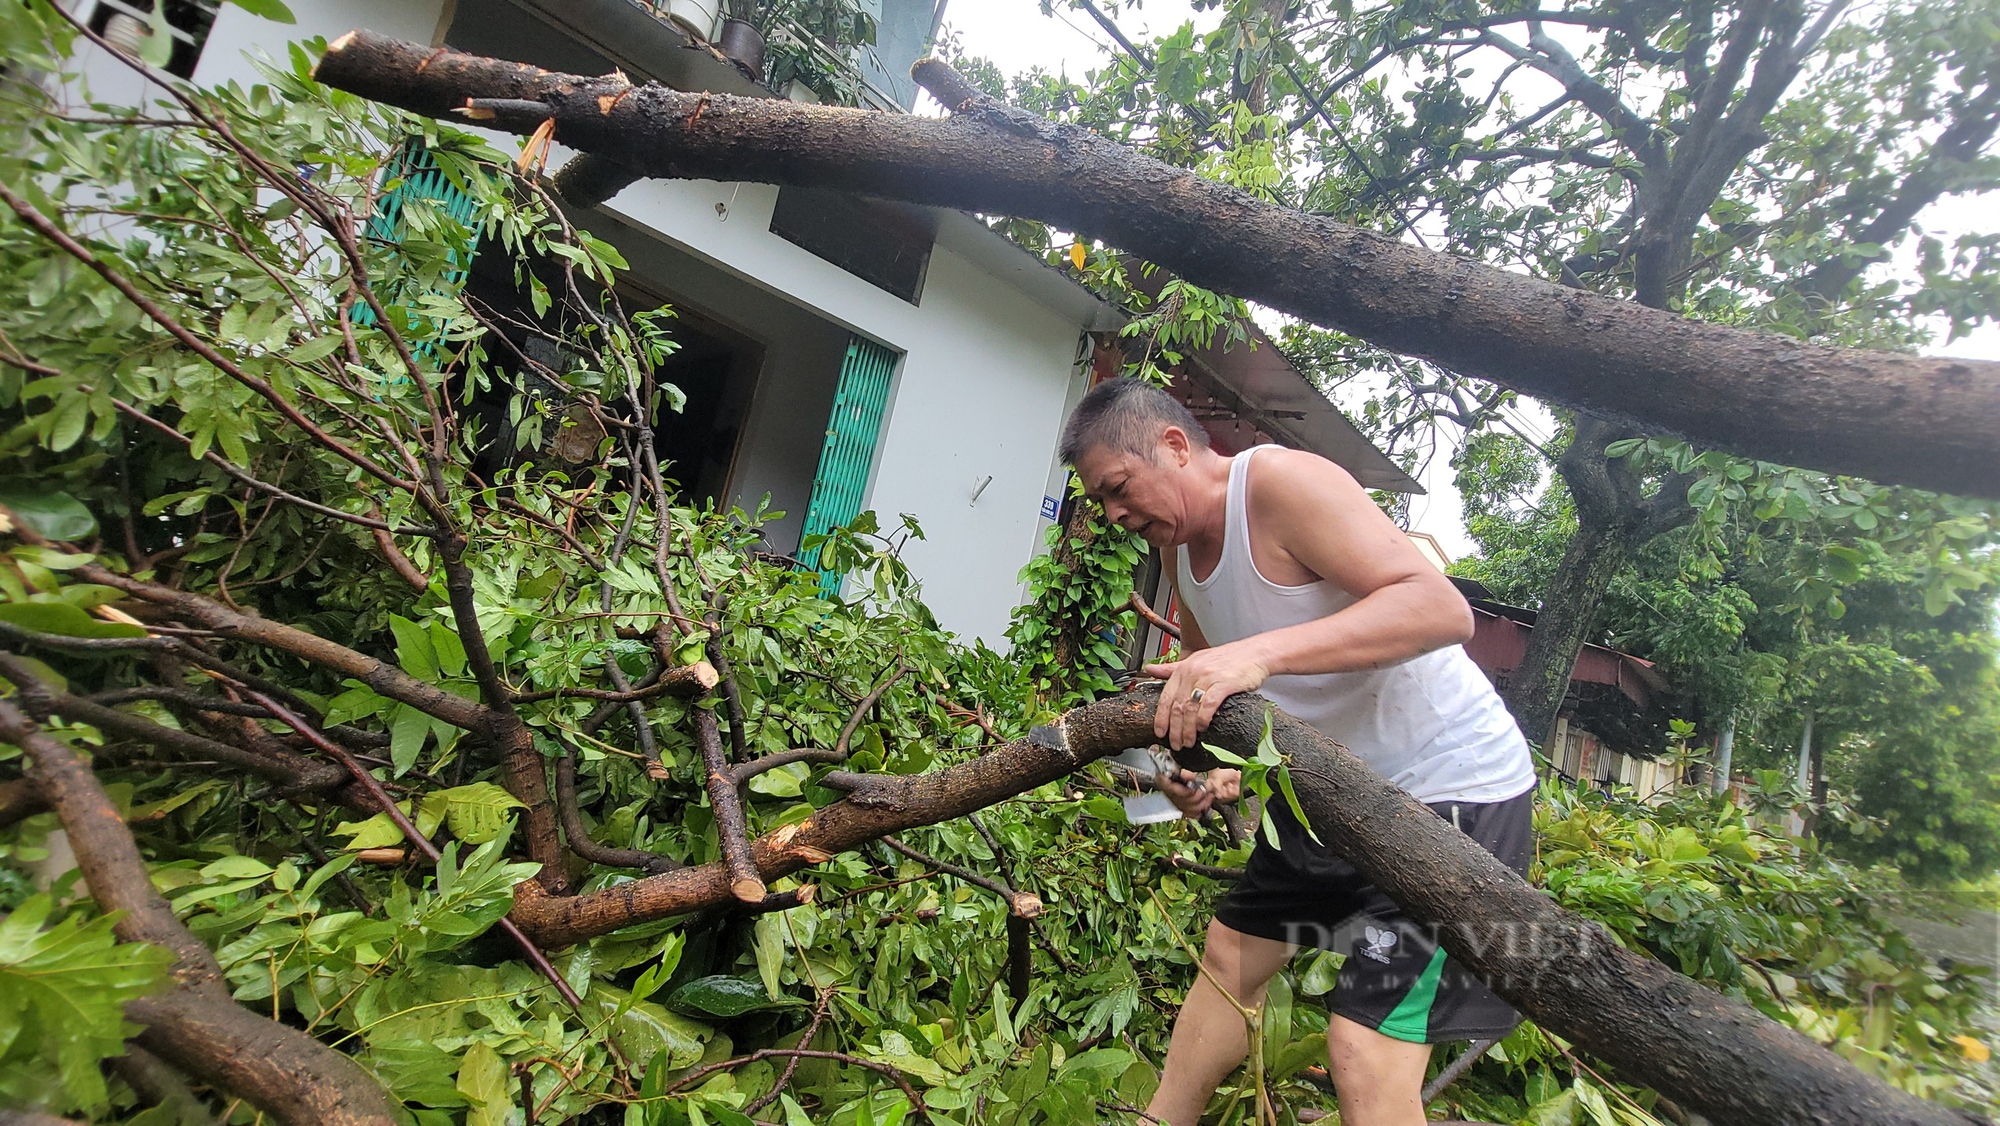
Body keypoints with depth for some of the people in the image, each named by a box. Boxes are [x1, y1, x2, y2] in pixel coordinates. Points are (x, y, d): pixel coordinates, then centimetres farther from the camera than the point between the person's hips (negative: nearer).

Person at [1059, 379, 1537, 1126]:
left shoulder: (1281, 482, -23)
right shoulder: (1178, 542, 3)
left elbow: (1442, 608, -33)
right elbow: (1210, 682, 13)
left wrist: (1259, 653, -44)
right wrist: (1217, 769, -9)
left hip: (1451, 783, -9)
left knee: (1366, 1043, -14)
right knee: (1233, 950, 18)